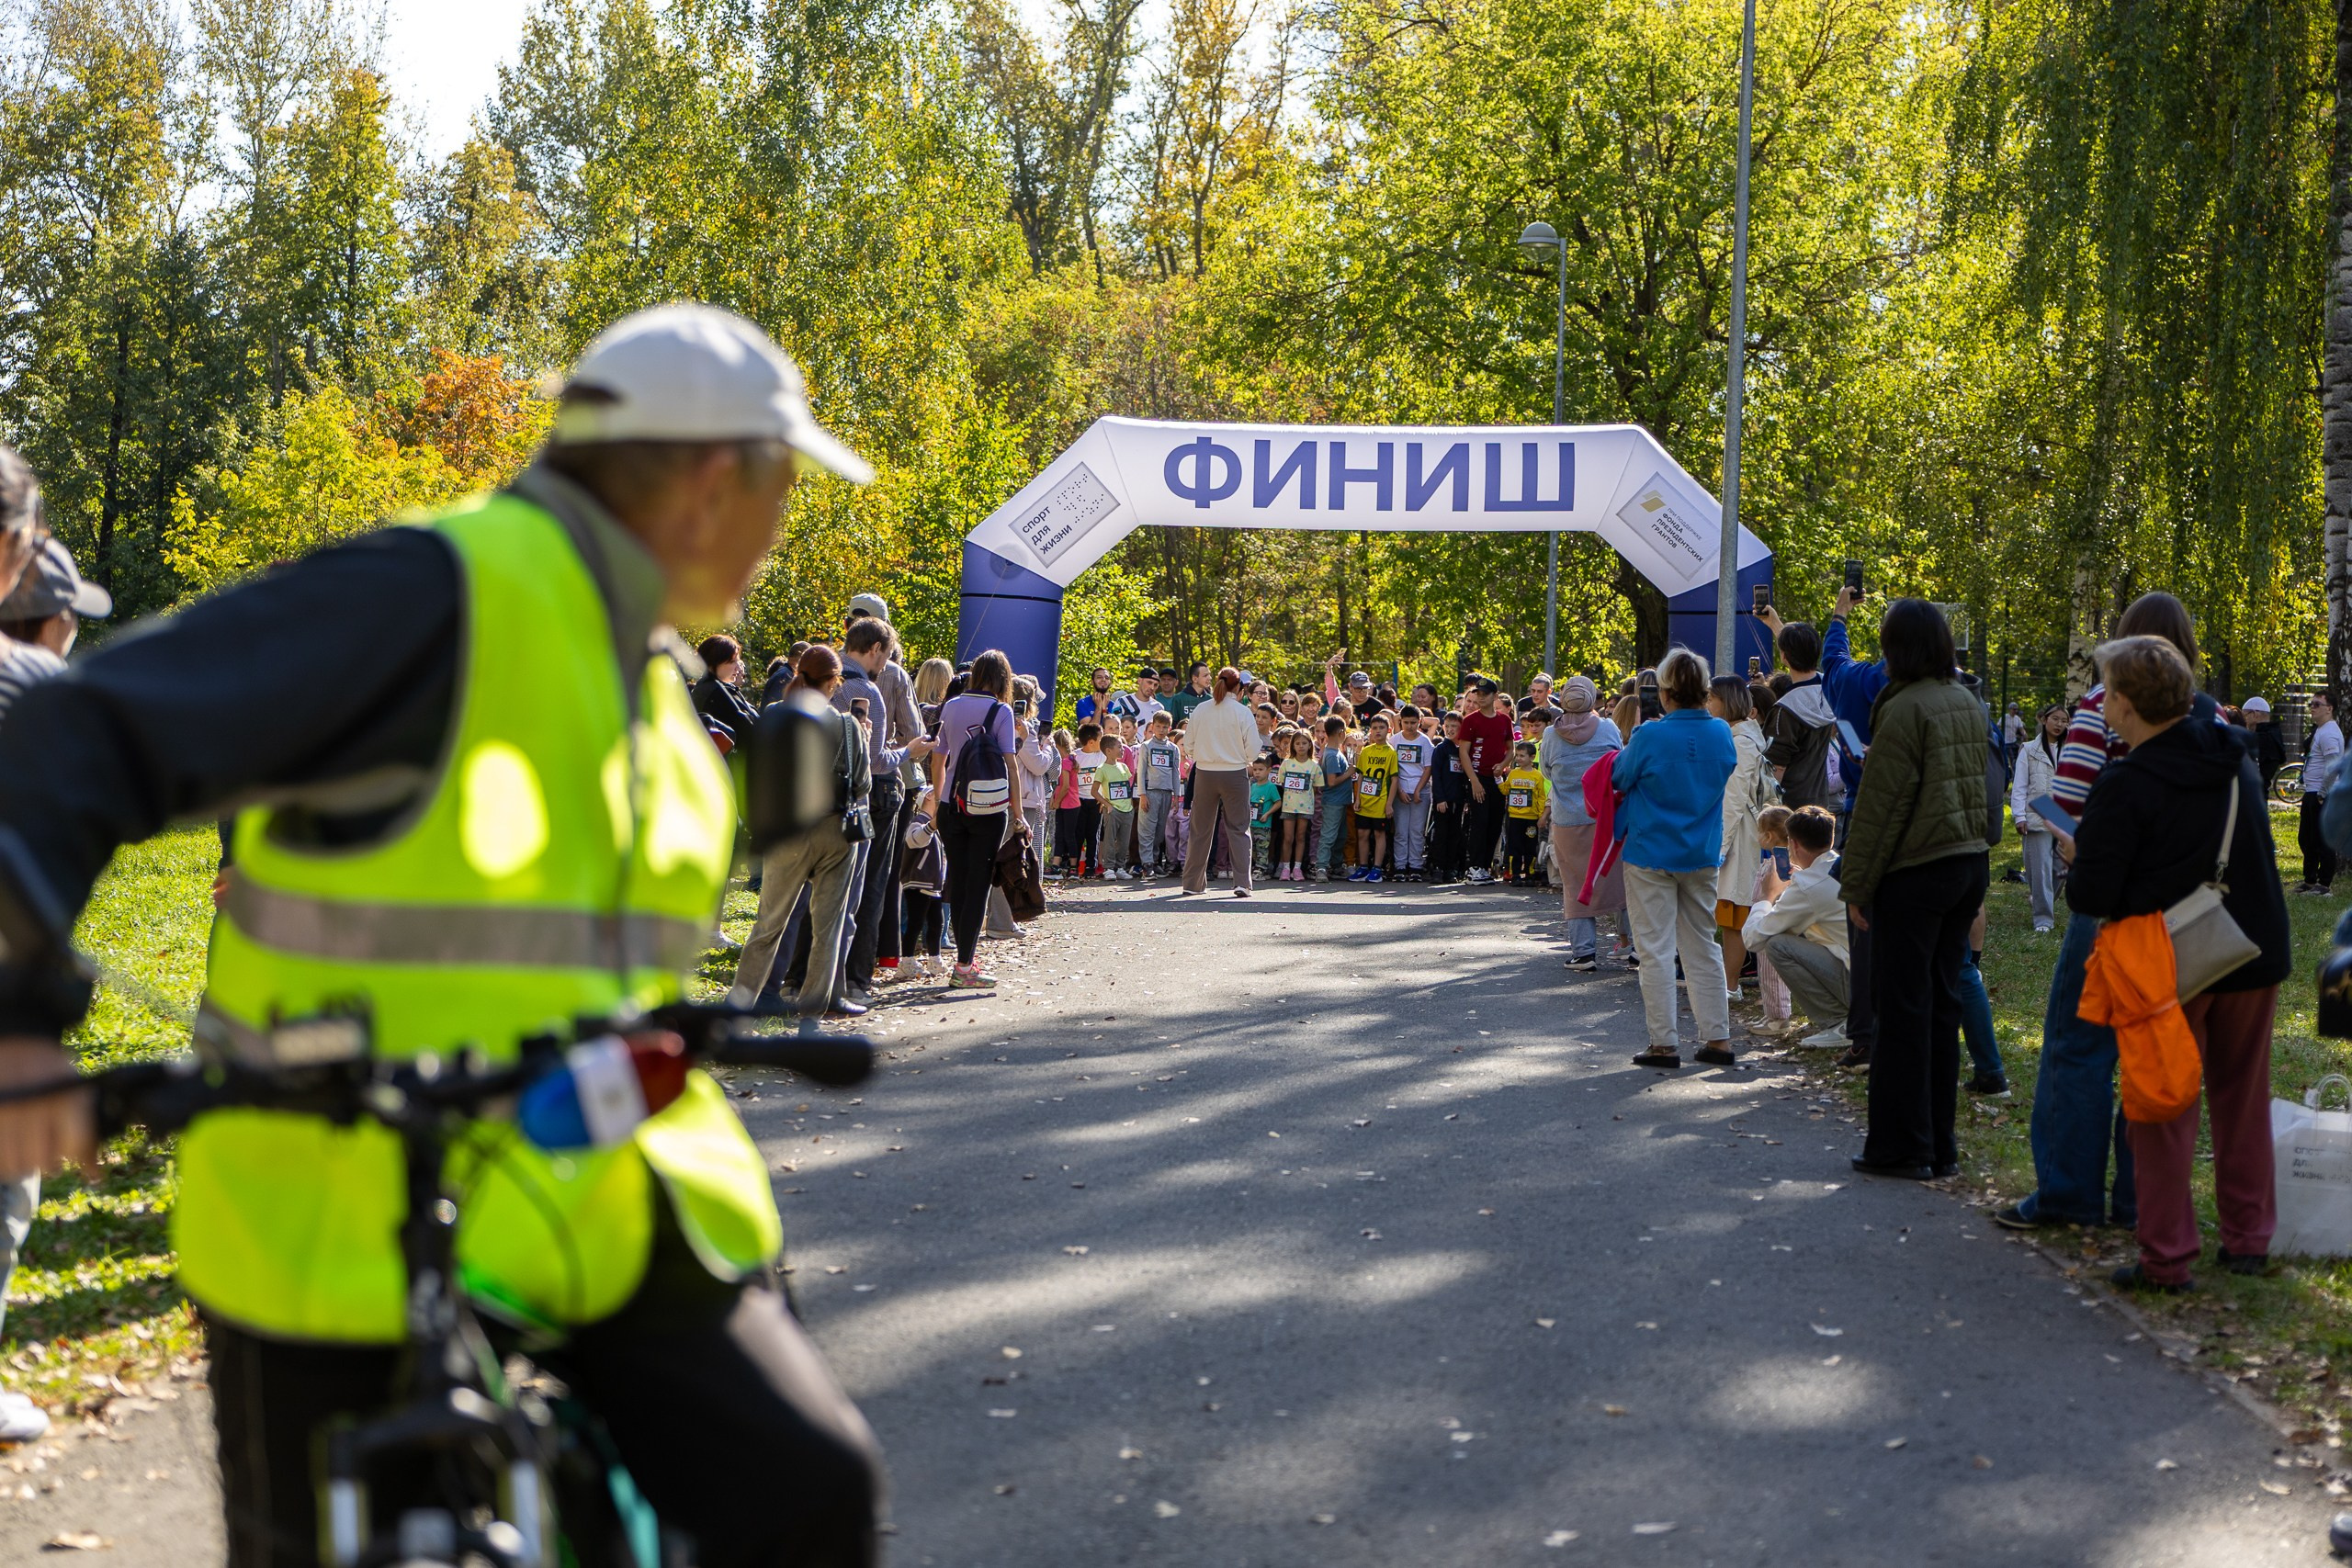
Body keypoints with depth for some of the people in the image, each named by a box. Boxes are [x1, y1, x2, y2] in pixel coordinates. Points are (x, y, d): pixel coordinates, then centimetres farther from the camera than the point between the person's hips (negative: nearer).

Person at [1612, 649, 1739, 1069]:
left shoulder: (1650, 736, -18)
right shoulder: (1721, 734, -3)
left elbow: (1620, 778, -3)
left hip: (1651, 854, -5)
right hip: (1703, 855, 5)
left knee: (1655, 948, 2)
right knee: (1702, 947, 14)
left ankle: (1663, 1043, 2)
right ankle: (1718, 1039, 14)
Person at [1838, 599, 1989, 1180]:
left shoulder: (1906, 708, -14)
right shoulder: (1969, 705, 12)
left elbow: (1882, 805, -15)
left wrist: (1857, 884, -9)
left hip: (1916, 871, -8)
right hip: (1970, 864, 8)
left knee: (1904, 1008, -2)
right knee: (1942, 1002, 12)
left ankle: (1901, 1147, 2)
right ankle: (1938, 1145, 16)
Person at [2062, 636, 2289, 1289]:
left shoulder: (2126, 787, -18)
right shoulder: (2238, 763, 3)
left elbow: (2091, 896, -19)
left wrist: (2078, 873, 2)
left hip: (2171, 965, -6)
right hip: (2255, 953, 6)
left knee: (2164, 1110, 3)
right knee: (2243, 1100, 16)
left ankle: (2166, 1257, 4)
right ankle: (2248, 1240, 22)